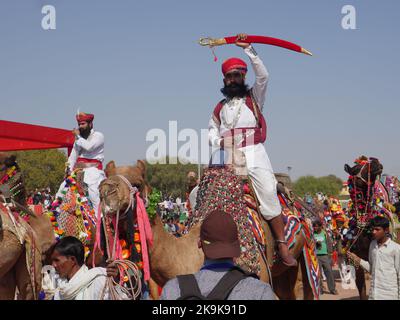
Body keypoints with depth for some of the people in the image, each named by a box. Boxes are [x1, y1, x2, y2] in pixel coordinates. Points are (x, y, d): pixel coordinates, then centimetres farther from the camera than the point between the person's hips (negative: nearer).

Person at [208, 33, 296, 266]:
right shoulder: (220, 107, 22)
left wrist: (248, 49, -5)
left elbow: (263, 75, -2)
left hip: (253, 153, -4)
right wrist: (218, 142, 1)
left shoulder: (254, 98, 12)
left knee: (269, 195, -18)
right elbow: (212, 130, 24)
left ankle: (283, 246, -15)